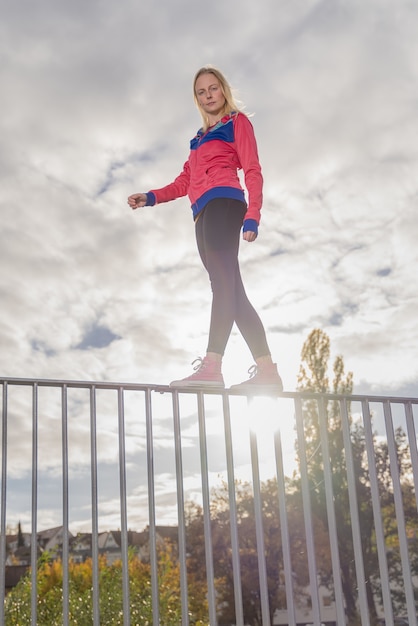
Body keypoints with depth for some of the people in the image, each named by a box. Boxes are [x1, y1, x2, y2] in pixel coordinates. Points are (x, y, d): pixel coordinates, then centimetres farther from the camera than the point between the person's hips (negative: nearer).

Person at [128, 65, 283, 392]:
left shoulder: (238, 122, 12)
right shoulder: (201, 138, 33)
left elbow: (253, 171, 0)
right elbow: (184, 182, 26)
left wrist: (252, 215, -13)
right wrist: (151, 197, 10)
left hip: (223, 202, -8)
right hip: (203, 213, 8)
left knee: (223, 280, -21)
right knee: (232, 290, -2)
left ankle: (212, 365, -35)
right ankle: (267, 370, -7)